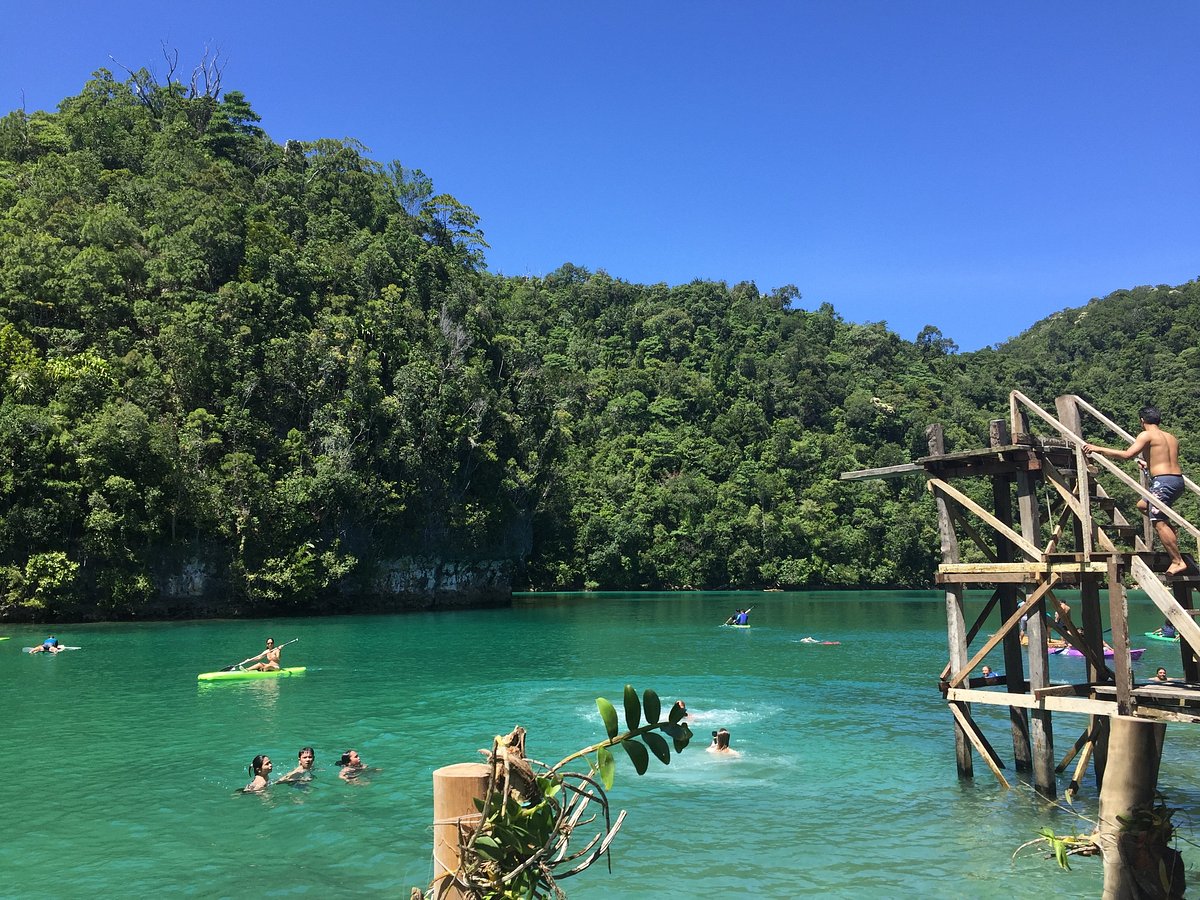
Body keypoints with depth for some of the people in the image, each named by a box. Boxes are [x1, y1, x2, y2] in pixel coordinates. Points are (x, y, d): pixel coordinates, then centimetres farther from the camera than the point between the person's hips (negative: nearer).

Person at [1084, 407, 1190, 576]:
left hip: (1163, 481, -8)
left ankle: (1178, 562, -9)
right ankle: (1173, 536, 16)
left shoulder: (1147, 435, -4)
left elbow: (1127, 454, -15)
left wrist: (1099, 449, -11)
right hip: (1178, 479, 8)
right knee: (1143, 505, 24)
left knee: (1159, 522, -6)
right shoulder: (1172, 438, 19)